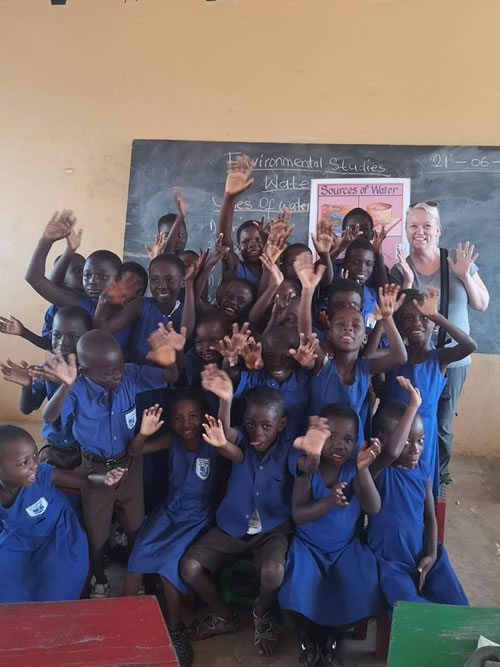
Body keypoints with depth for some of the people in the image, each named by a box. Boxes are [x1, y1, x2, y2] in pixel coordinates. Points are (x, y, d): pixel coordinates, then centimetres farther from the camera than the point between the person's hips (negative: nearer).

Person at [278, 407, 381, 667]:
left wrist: (363, 470, -39)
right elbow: (298, 515, -22)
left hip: (346, 546, 2)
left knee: (362, 589, -19)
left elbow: (373, 509, -23)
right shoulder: (307, 467, -17)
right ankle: (306, 637, 12)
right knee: (300, 588, -25)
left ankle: (333, 635, 15)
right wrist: (329, 501, -40)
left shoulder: (354, 465, -13)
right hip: (308, 545, -2)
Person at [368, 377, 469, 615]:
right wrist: (413, 407, -41)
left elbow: (429, 515, 8)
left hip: (423, 556, 5)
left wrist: (432, 554, -5)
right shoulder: (378, 469, -20)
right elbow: (391, 452, -45)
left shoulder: (423, 469, -1)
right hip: (390, 560, -5)